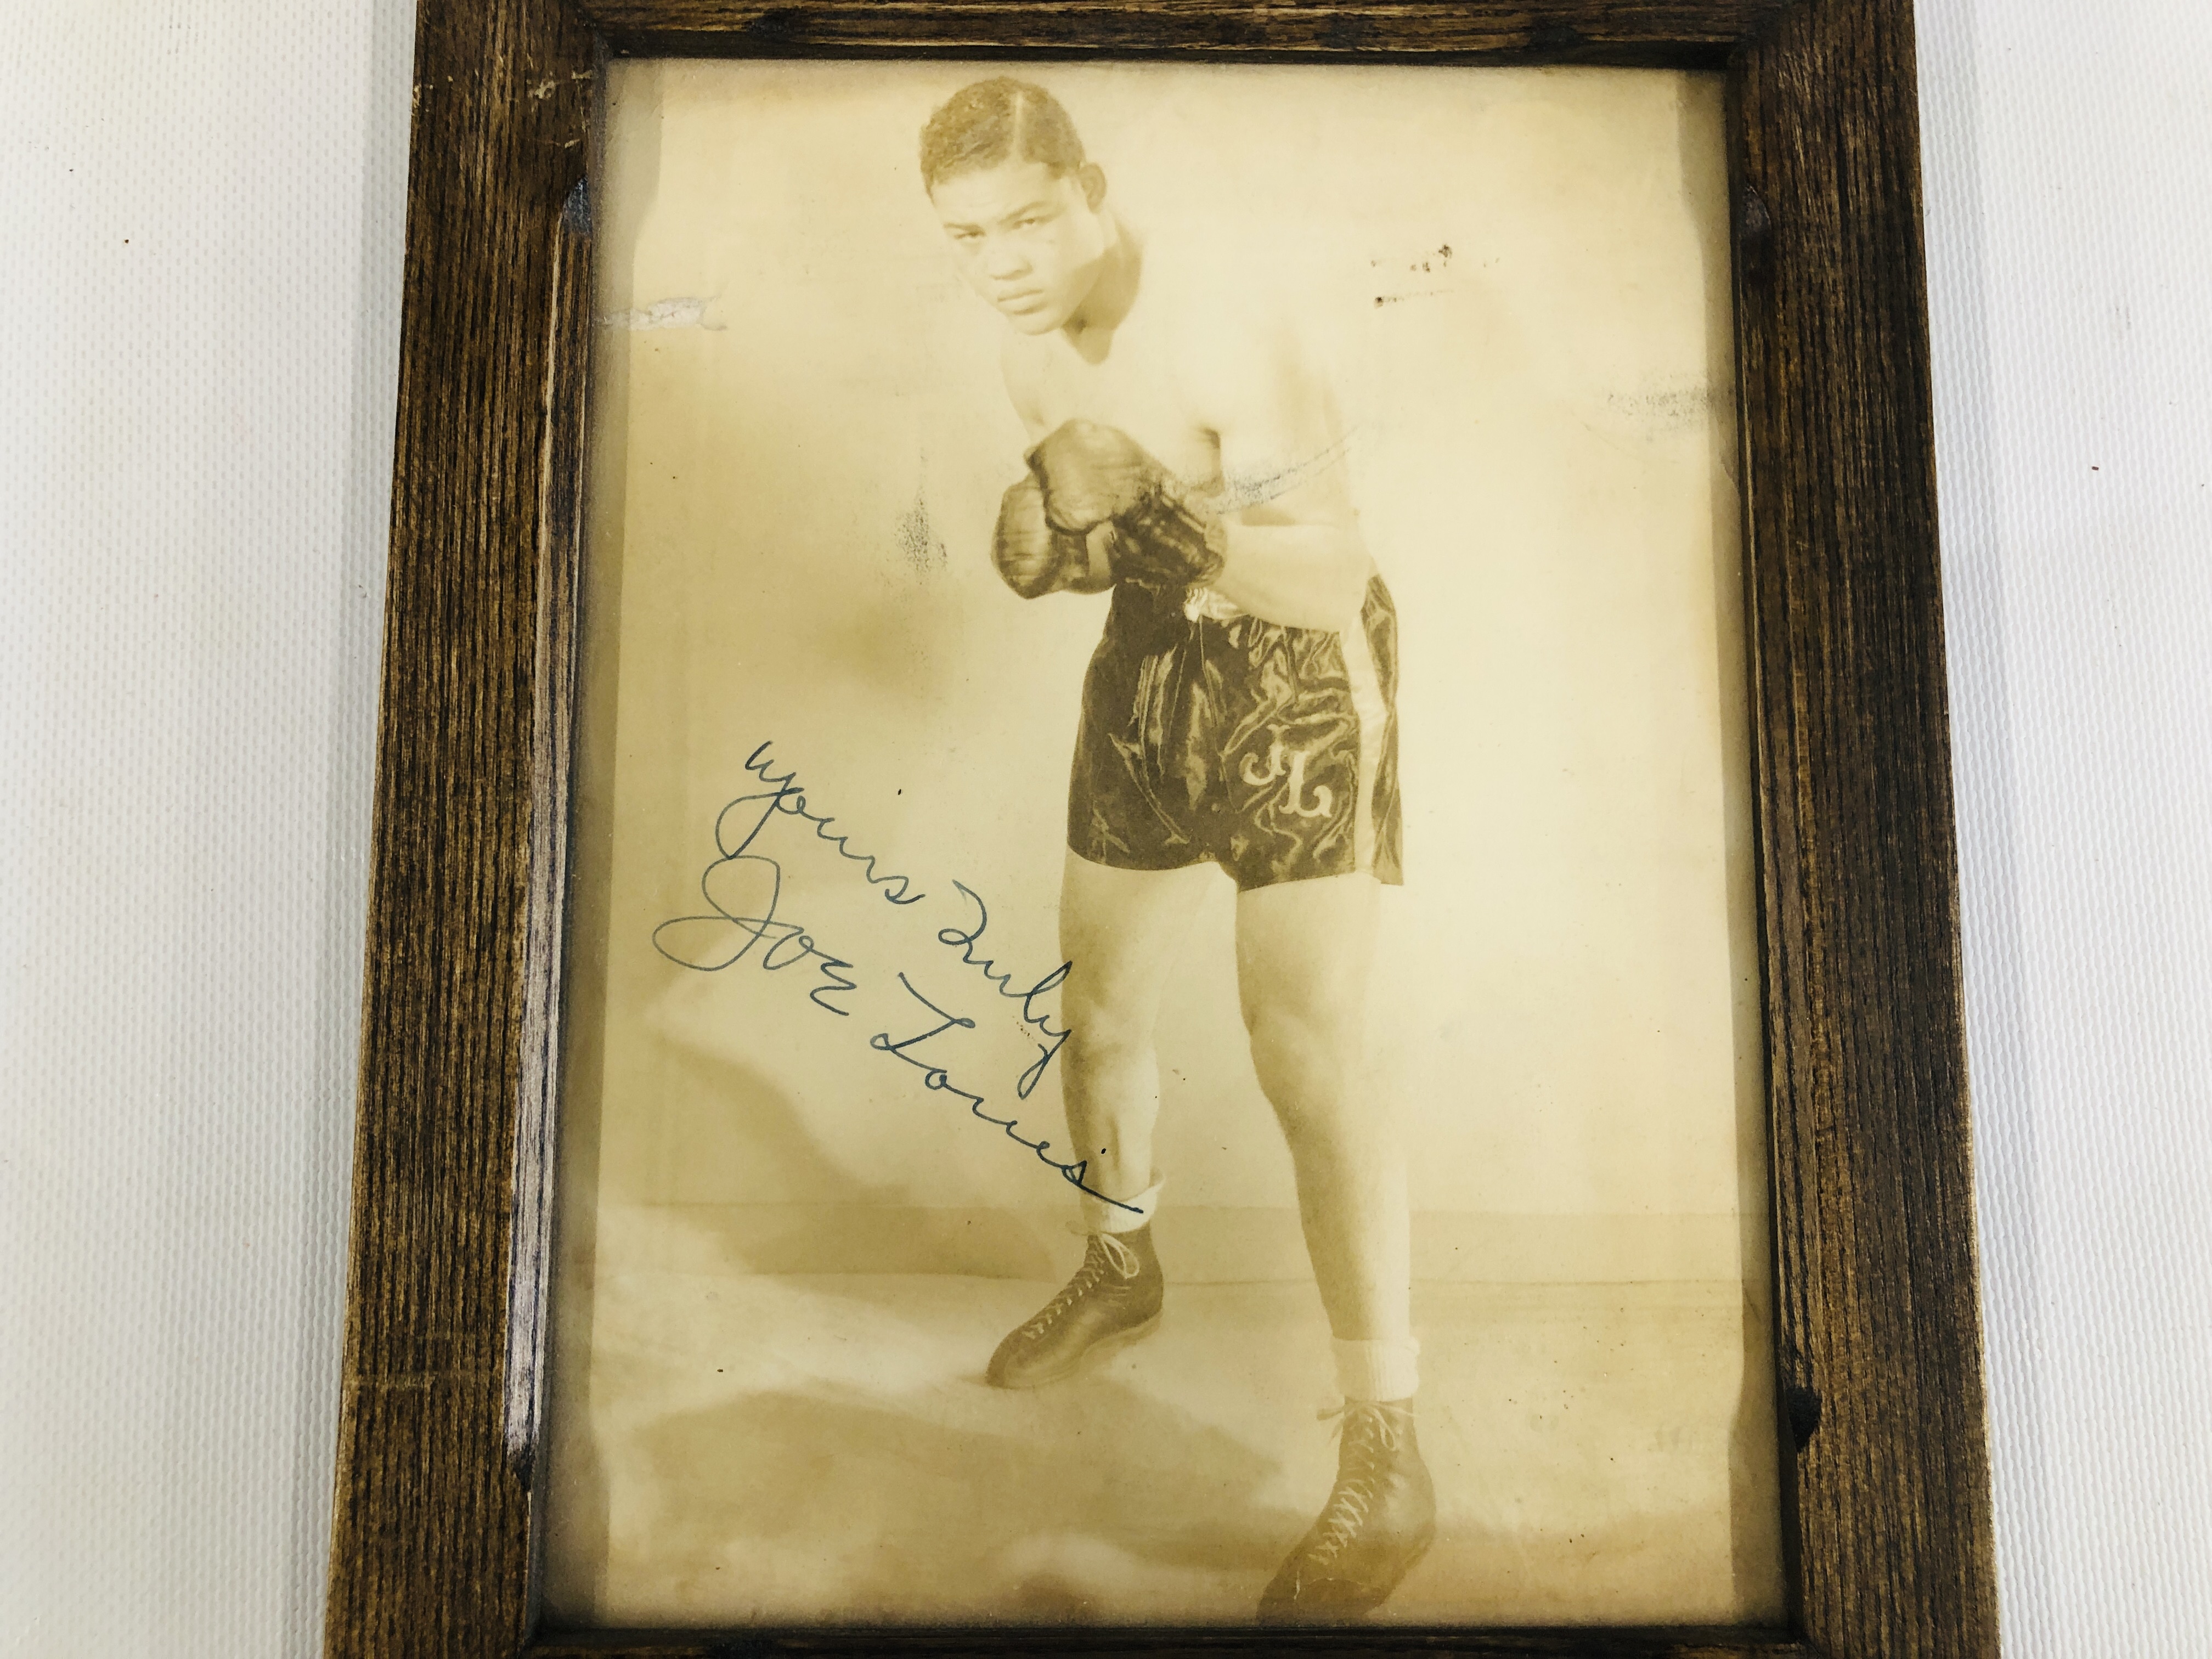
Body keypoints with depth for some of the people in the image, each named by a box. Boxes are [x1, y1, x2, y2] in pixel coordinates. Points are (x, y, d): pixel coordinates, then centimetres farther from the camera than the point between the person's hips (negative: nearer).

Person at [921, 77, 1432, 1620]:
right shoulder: (1035, 357, 5)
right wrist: (1044, 544, -6)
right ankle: (1124, 1269, 43)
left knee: (1306, 1063, -13)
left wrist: (1165, 518, -36)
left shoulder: (1223, 331, -21)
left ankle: (1389, 1460, 2)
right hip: (1152, 680, 8)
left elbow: (1335, 581, -24)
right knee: (1099, 1015, 15)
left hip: (1302, 681, -7)